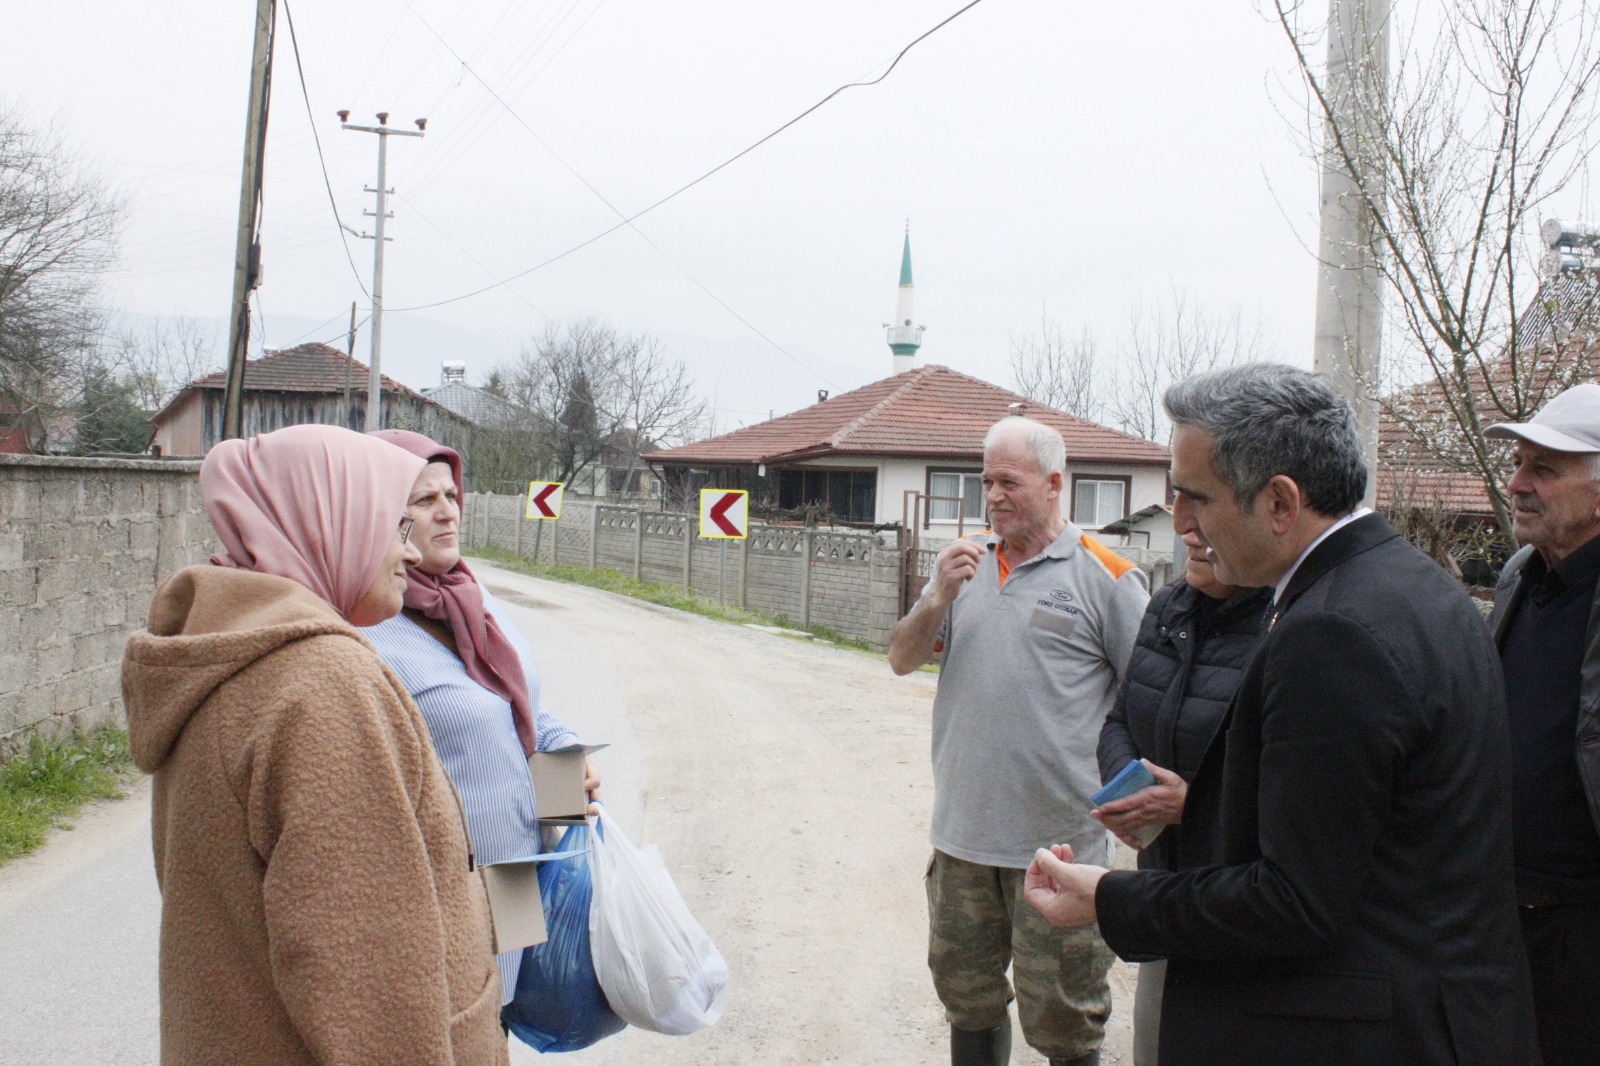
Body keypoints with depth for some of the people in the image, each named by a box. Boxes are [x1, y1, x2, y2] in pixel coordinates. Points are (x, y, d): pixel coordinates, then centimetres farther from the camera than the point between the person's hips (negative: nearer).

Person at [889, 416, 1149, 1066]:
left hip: (1057, 841, -5)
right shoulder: (966, 562, 10)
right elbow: (902, 660, 7)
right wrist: (939, 598, -10)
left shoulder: (1104, 575, -6)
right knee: (966, 995, 19)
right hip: (961, 832, 5)